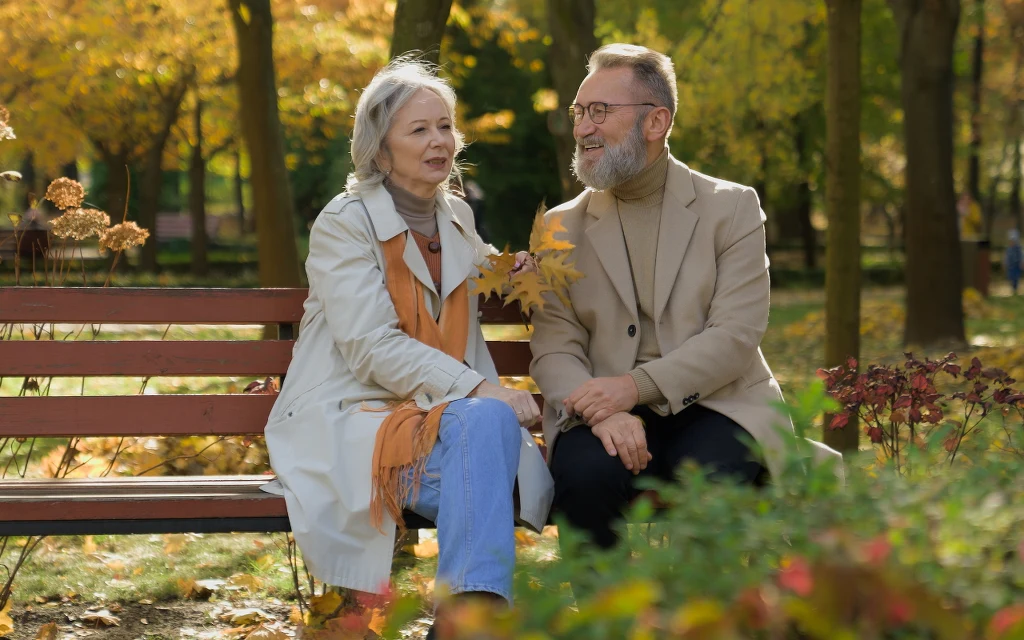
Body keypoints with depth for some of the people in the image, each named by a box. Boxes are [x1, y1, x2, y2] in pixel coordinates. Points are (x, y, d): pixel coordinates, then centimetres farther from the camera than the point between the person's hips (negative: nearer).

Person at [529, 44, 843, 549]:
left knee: (711, 481, -34)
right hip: (608, 415, 1)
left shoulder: (731, 208, 6)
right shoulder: (561, 227, 13)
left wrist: (636, 385, -20)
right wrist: (602, 411, -21)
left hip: (716, 407, -1)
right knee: (585, 473, -32)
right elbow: (553, 349, 2)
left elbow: (736, 335, -6)